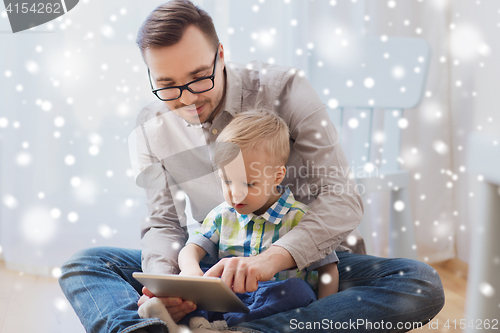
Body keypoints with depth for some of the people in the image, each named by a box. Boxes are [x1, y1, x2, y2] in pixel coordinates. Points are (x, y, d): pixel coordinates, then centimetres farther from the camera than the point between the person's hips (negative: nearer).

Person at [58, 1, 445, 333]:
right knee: (82, 265, -9)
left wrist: (271, 259, -35)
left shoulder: (284, 90, -12)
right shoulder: (152, 128, -1)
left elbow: (342, 200, -18)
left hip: (303, 262, -2)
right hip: (214, 271, 3)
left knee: (421, 284, -30)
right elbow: (163, 222, 3)